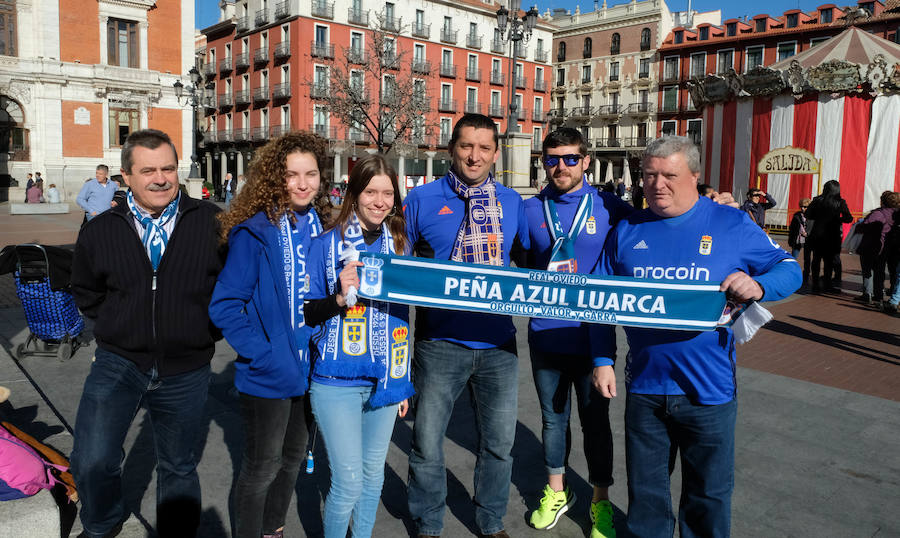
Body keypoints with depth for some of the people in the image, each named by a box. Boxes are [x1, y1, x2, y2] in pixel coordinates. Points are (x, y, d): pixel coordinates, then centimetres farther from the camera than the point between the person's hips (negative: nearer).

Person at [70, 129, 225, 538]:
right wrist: (117, 326, 8)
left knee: (178, 468, 15)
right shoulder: (99, 231, 0)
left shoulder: (211, 223, -7)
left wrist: (207, 328, 1)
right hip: (118, 363, 1)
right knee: (91, 462, -9)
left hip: (185, 371, 0)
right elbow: (84, 290, 16)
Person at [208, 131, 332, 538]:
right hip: (268, 377, -6)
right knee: (261, 468, 9)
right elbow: (224, 306, -16)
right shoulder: (254, 232, -16)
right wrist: (260, 355, -20)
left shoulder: (322, 226, 1)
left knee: (293, 458, 21)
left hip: (309, 368, 6)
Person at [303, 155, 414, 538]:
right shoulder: (327, 244, -6)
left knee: (374, 473, 16)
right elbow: (306, 313, -5)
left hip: (385, 378, 4)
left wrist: (403, 381, 14)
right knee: (349, 481, -3)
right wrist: (339, 297, -25)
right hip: (336, 381, -4)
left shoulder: (399, 245, 6)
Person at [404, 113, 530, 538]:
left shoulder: (512, 202, 6)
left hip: (497, 344, 2)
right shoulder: (422, 200, -1)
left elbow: (526, 260, 17)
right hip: (440, 343, -2)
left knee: (499, 443, 14)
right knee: (427, 443, 7)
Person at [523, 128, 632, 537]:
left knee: (595, 420, 12)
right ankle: (556, 491, 37)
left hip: (591, 338, -2)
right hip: (545, 336, 2)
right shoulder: (530, 210, 0)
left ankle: (600, 502, 30)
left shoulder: (610, 208, -5)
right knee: (553, 418, 17)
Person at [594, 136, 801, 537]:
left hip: (709, 388, -2)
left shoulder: (733, 225, -3)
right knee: (645, 489, 18)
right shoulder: (627, 230, 3)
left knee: (708, 493, 15)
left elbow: (789, 270, 1)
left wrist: (757, 286, -22)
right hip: (643, 387, 2)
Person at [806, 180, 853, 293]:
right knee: (829, 260, 6)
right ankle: (827, 284, 9)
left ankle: (815, 284, 11)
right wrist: (838, 219, 9)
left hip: (816, 234, 2)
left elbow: (808, 215, 0)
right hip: (831, 235, -2)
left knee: (816, 259, 9)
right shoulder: (840, 202, -8)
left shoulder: (817, 200, -2)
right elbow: (849, 218, -9)